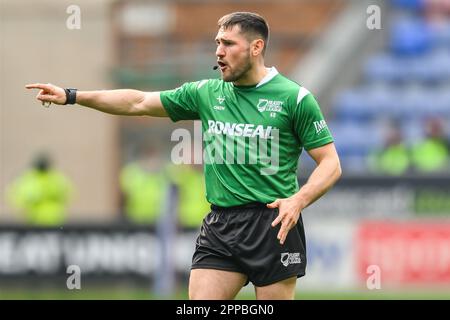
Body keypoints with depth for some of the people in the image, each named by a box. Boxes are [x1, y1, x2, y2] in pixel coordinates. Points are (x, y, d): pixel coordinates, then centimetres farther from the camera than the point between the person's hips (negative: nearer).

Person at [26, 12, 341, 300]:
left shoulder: (295, 97, -3)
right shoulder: (206, 93, 11)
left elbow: (331, 163, -3)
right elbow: (139, 102, 15)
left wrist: (298, 200, -21)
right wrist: (72, 96, 9)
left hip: (273, 225, -5)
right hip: (219, 225, 5)